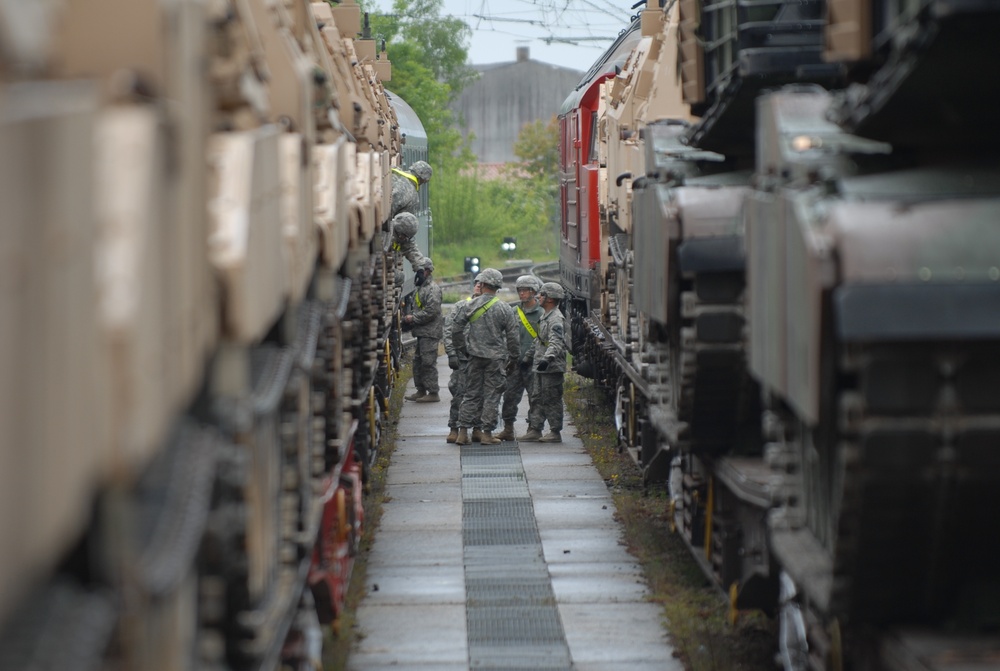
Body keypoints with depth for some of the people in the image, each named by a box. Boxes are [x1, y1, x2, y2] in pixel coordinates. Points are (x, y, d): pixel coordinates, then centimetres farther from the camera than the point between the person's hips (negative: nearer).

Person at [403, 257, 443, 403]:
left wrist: (414, 318, -14)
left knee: (428, 363, -9)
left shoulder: (433, 289, -11)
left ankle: (433, 393, -6)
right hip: (421, 333, 10)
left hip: (430, 333, -10)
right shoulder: (420, 289, 20)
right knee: (417, 362, 12)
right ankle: (421, 391, 19)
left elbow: (432, 311, -20)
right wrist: (410, 317, 9)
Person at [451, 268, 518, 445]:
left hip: (475, 356, 2)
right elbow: (512, 337, -3)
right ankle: (487, 433, 3)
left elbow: (456, 327, 0)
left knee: (471, 393, 9)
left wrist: (462, 347, 14)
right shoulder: (505, 309, -5)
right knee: (492, 395, 3)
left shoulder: (472, 305, -1)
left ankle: (463, 432, 7)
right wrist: (513, 359, 7)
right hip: (496, 357, -2)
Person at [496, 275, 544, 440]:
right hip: (515, 361, 5)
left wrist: (529, 356, -15)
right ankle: (508, 429, 6)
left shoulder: (541, 313, -5)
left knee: (534, 397, 1)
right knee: (510, 395, 2)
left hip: (532, 363, -5)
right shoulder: (515, 312, 13)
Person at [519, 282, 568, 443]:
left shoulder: (556, 319, -16)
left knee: (551, 400, -4)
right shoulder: (545, 317, 17)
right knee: (536, 399, 10)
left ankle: (555, 432, 2)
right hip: (540, 368, 10)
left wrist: (547, 358, -41)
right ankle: (534, 430, 15)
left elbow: (556, 343, -28)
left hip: (552, 368, -10)